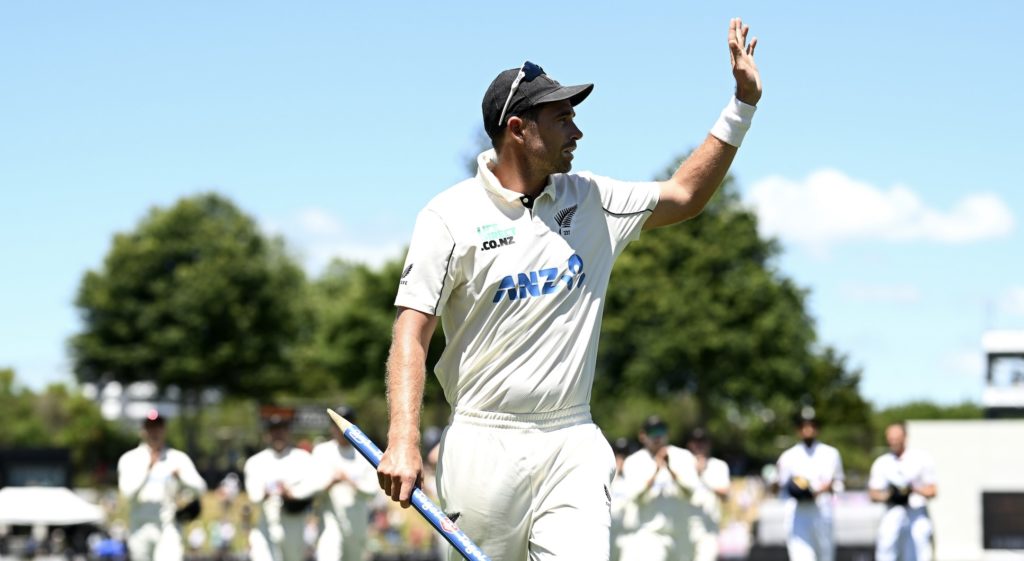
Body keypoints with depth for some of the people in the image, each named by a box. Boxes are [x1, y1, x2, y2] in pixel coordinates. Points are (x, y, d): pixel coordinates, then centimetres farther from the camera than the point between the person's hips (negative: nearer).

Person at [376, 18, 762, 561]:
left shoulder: (591, 201, 11)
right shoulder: (451, 215, -4)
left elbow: (684, 195, 22)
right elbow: (412, 332, -9)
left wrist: (742, 105, 15)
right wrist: (403, 439, -21)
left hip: (574, 446, 3)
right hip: (485, 446, -3)